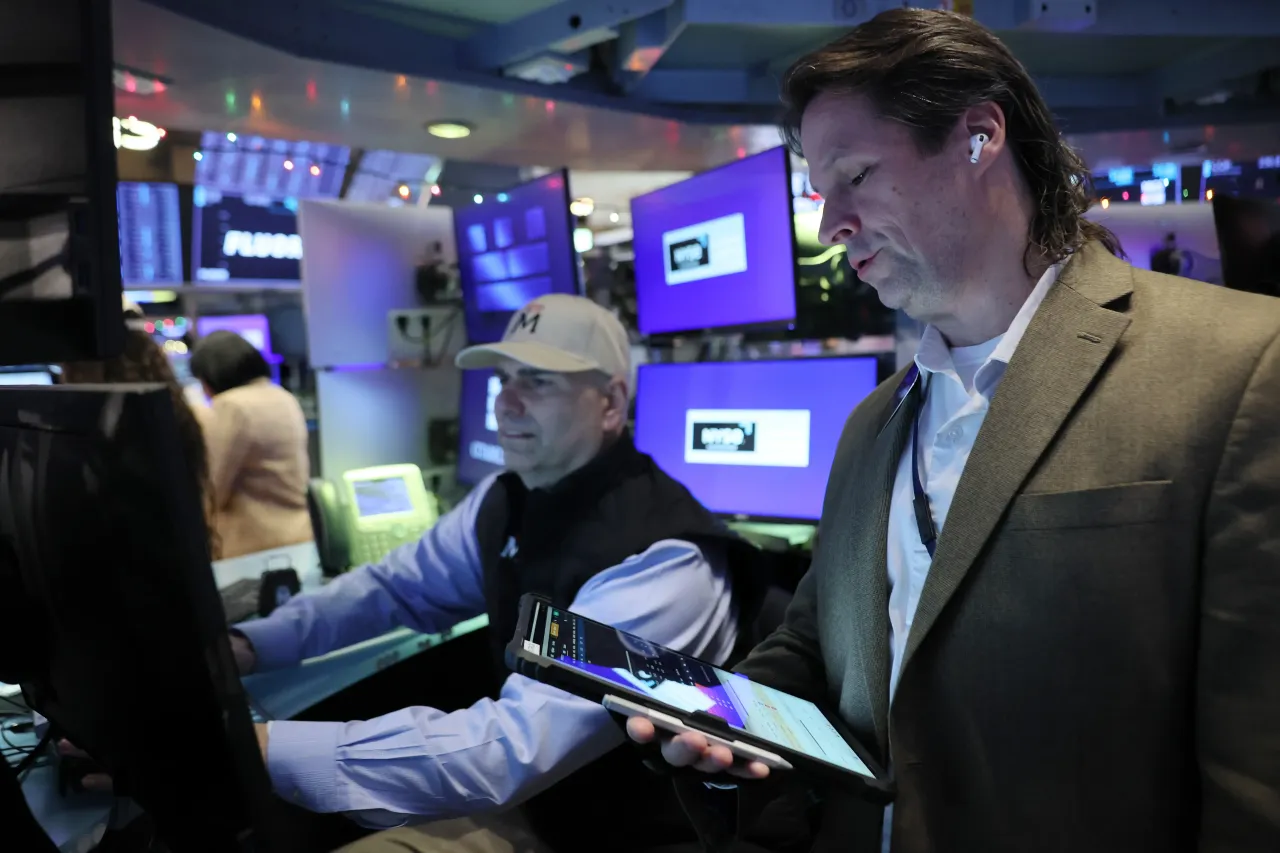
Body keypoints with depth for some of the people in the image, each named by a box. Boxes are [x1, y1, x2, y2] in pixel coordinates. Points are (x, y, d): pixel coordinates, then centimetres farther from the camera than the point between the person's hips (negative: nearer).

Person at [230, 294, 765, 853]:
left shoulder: (665, 563, -29)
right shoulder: (505, 502, -3)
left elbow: (513, 750, -36)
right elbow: (395, 589, 10)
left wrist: (265, 748, -38)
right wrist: (248, 644, -5)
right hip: (524, 803, 6)